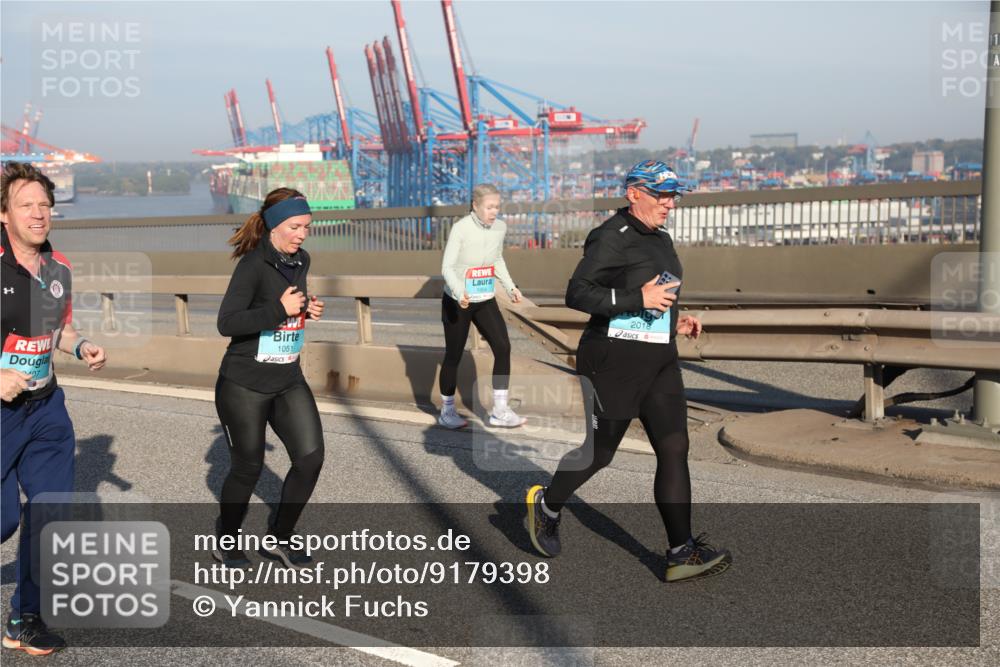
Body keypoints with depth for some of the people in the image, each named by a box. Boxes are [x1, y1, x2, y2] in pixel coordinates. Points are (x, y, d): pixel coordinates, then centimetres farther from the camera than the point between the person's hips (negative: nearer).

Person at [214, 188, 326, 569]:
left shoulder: (300, 261, 4)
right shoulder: (254, 264, -18)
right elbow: (226, 323, -25)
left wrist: (307, 309, 1)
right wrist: (281, 310, -27)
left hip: (288, 382, 6)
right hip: (244, 385, -6)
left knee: (310, 457, -2)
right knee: (248, 468, 6)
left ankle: (279, 540, 17)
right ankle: (226, 544, 30)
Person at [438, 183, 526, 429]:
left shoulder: (500, 227, -1)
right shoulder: (461, 228, -18)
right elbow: (447, 267, -19)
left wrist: (510, 287, 4)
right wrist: (460, 293, -35)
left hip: (485, 301, 5)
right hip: (457, 302, -5)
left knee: (503, 347, -8)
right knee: (453, 356, 5)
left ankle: (500, 411, -1)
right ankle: (447, 411, 22)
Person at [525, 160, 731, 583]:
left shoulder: (660, 239, 15)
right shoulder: (611, 238, -13)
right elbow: (577, 295, -21)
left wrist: (675, 323, 10)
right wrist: (639, 299, -25)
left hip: (659, 361, 8)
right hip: (615, 361, -8)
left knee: (674, 449, -1)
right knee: (599, 451, 5)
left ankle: (682, 552, 0)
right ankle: (546, 505, 33)